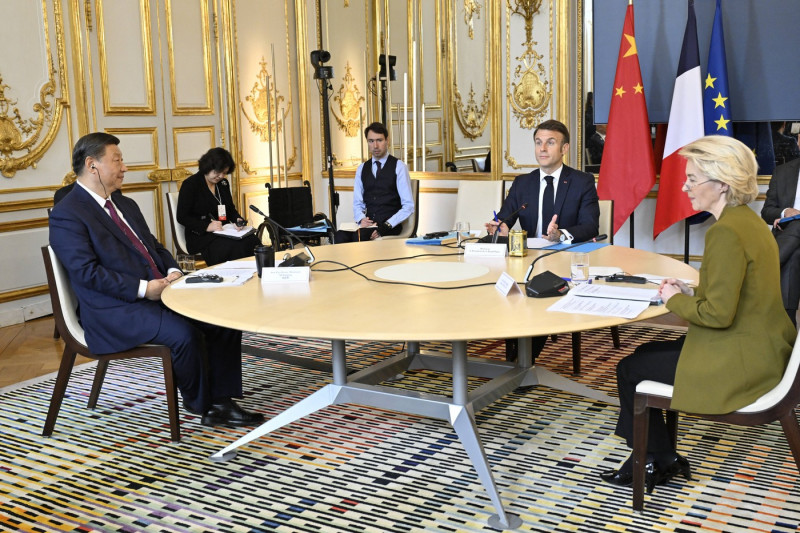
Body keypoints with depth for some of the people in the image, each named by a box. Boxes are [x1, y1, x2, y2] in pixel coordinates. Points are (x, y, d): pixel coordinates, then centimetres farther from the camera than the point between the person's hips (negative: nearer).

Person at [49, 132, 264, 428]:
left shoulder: (125, 204, 20)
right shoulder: (66, 215, -8)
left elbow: (154, 247, 23)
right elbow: (87, 272, -18)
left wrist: (172, 271, 0)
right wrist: (143, 289, -22)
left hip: (159, 292, 9)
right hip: (115, 311, -8)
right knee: (184, 332, -30)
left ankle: (220, 403, -4)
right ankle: (200, 405, -6)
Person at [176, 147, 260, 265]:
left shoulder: (223, 183, 17)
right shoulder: (190, 184, -3)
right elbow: (182, 217, -7)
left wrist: (238, 220, 1)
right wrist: (207, 226, -20)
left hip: (224, 232, 6)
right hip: (200, 236, -6)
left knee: (253, 241, -25)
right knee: (235, 246, -34)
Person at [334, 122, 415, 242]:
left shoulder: (399, 167, 1)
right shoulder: (362, 169, 16)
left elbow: (408, 207, -3)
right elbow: (357, 203, 16)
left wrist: (386, 225, -16)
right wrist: (361, 219, -8)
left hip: (390, 226, -4)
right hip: (368, 223, 4)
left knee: (358, 236, -34)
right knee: (340, 236, -28)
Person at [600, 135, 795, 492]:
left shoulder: (726, 232, -24)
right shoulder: (749, 221, 8)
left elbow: (719, 314, -26)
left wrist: (675, 300, -9)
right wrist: (692, 293, 7)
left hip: (738, 364, -10)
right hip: (759, 352, 10)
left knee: (630, 369, 4)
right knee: (645, 353, 19)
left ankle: (659, 462, 25)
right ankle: (656, 458, 27)